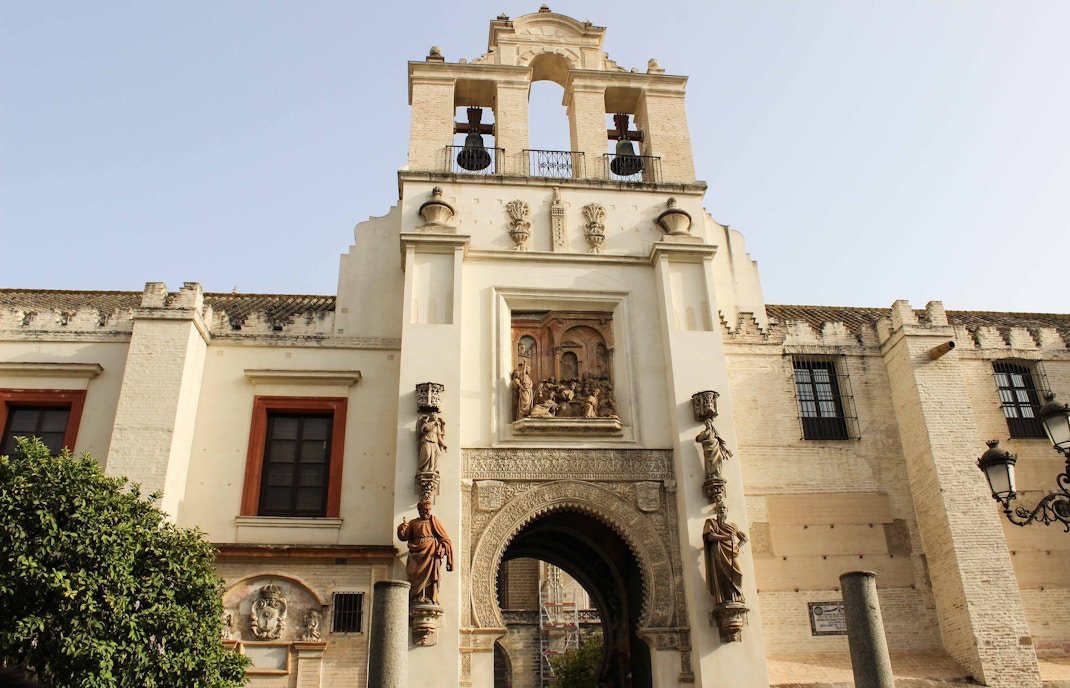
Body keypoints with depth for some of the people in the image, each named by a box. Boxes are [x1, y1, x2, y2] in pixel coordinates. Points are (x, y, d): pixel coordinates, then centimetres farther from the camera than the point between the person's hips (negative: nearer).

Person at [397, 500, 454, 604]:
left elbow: (444, 539, 8)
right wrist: (402, 529, -8)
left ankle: (431, 598, -14)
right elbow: (404, 537, 13)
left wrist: (441, 549, -10)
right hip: (417, 552, 2)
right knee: (416, 575, -9)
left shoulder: (434, 521, 13)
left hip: (431, 552, -2)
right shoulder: (413, 523, 19)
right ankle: (417, 598, -10)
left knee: (430, 575, -12)